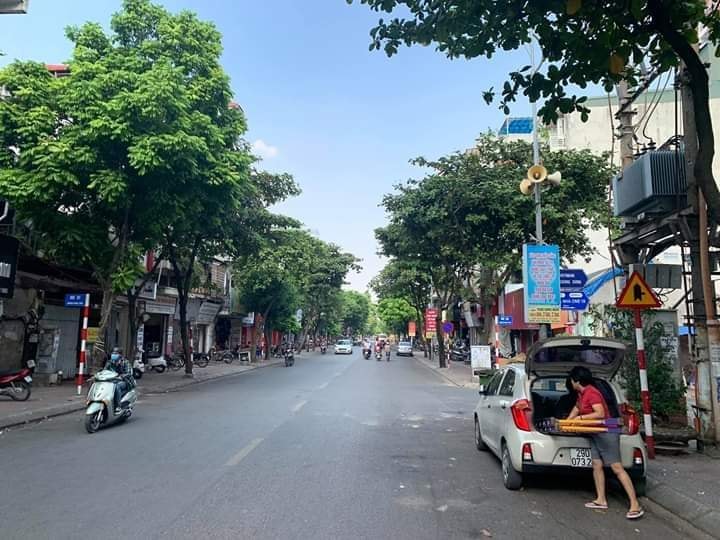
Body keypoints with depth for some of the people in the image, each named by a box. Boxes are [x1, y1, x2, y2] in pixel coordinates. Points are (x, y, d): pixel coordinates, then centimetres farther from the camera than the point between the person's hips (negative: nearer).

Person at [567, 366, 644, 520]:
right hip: (595, 434, 9)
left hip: (606, 433, -9)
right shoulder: (581, 394, 12)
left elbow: (600, 414, -26)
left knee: (617, 468, -9)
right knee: (596, 465, 5)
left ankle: (635, 505, -6)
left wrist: (581, 417, -18)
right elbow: (576, 408, 29)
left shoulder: (592, 393, -18)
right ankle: (601, 500, 9)